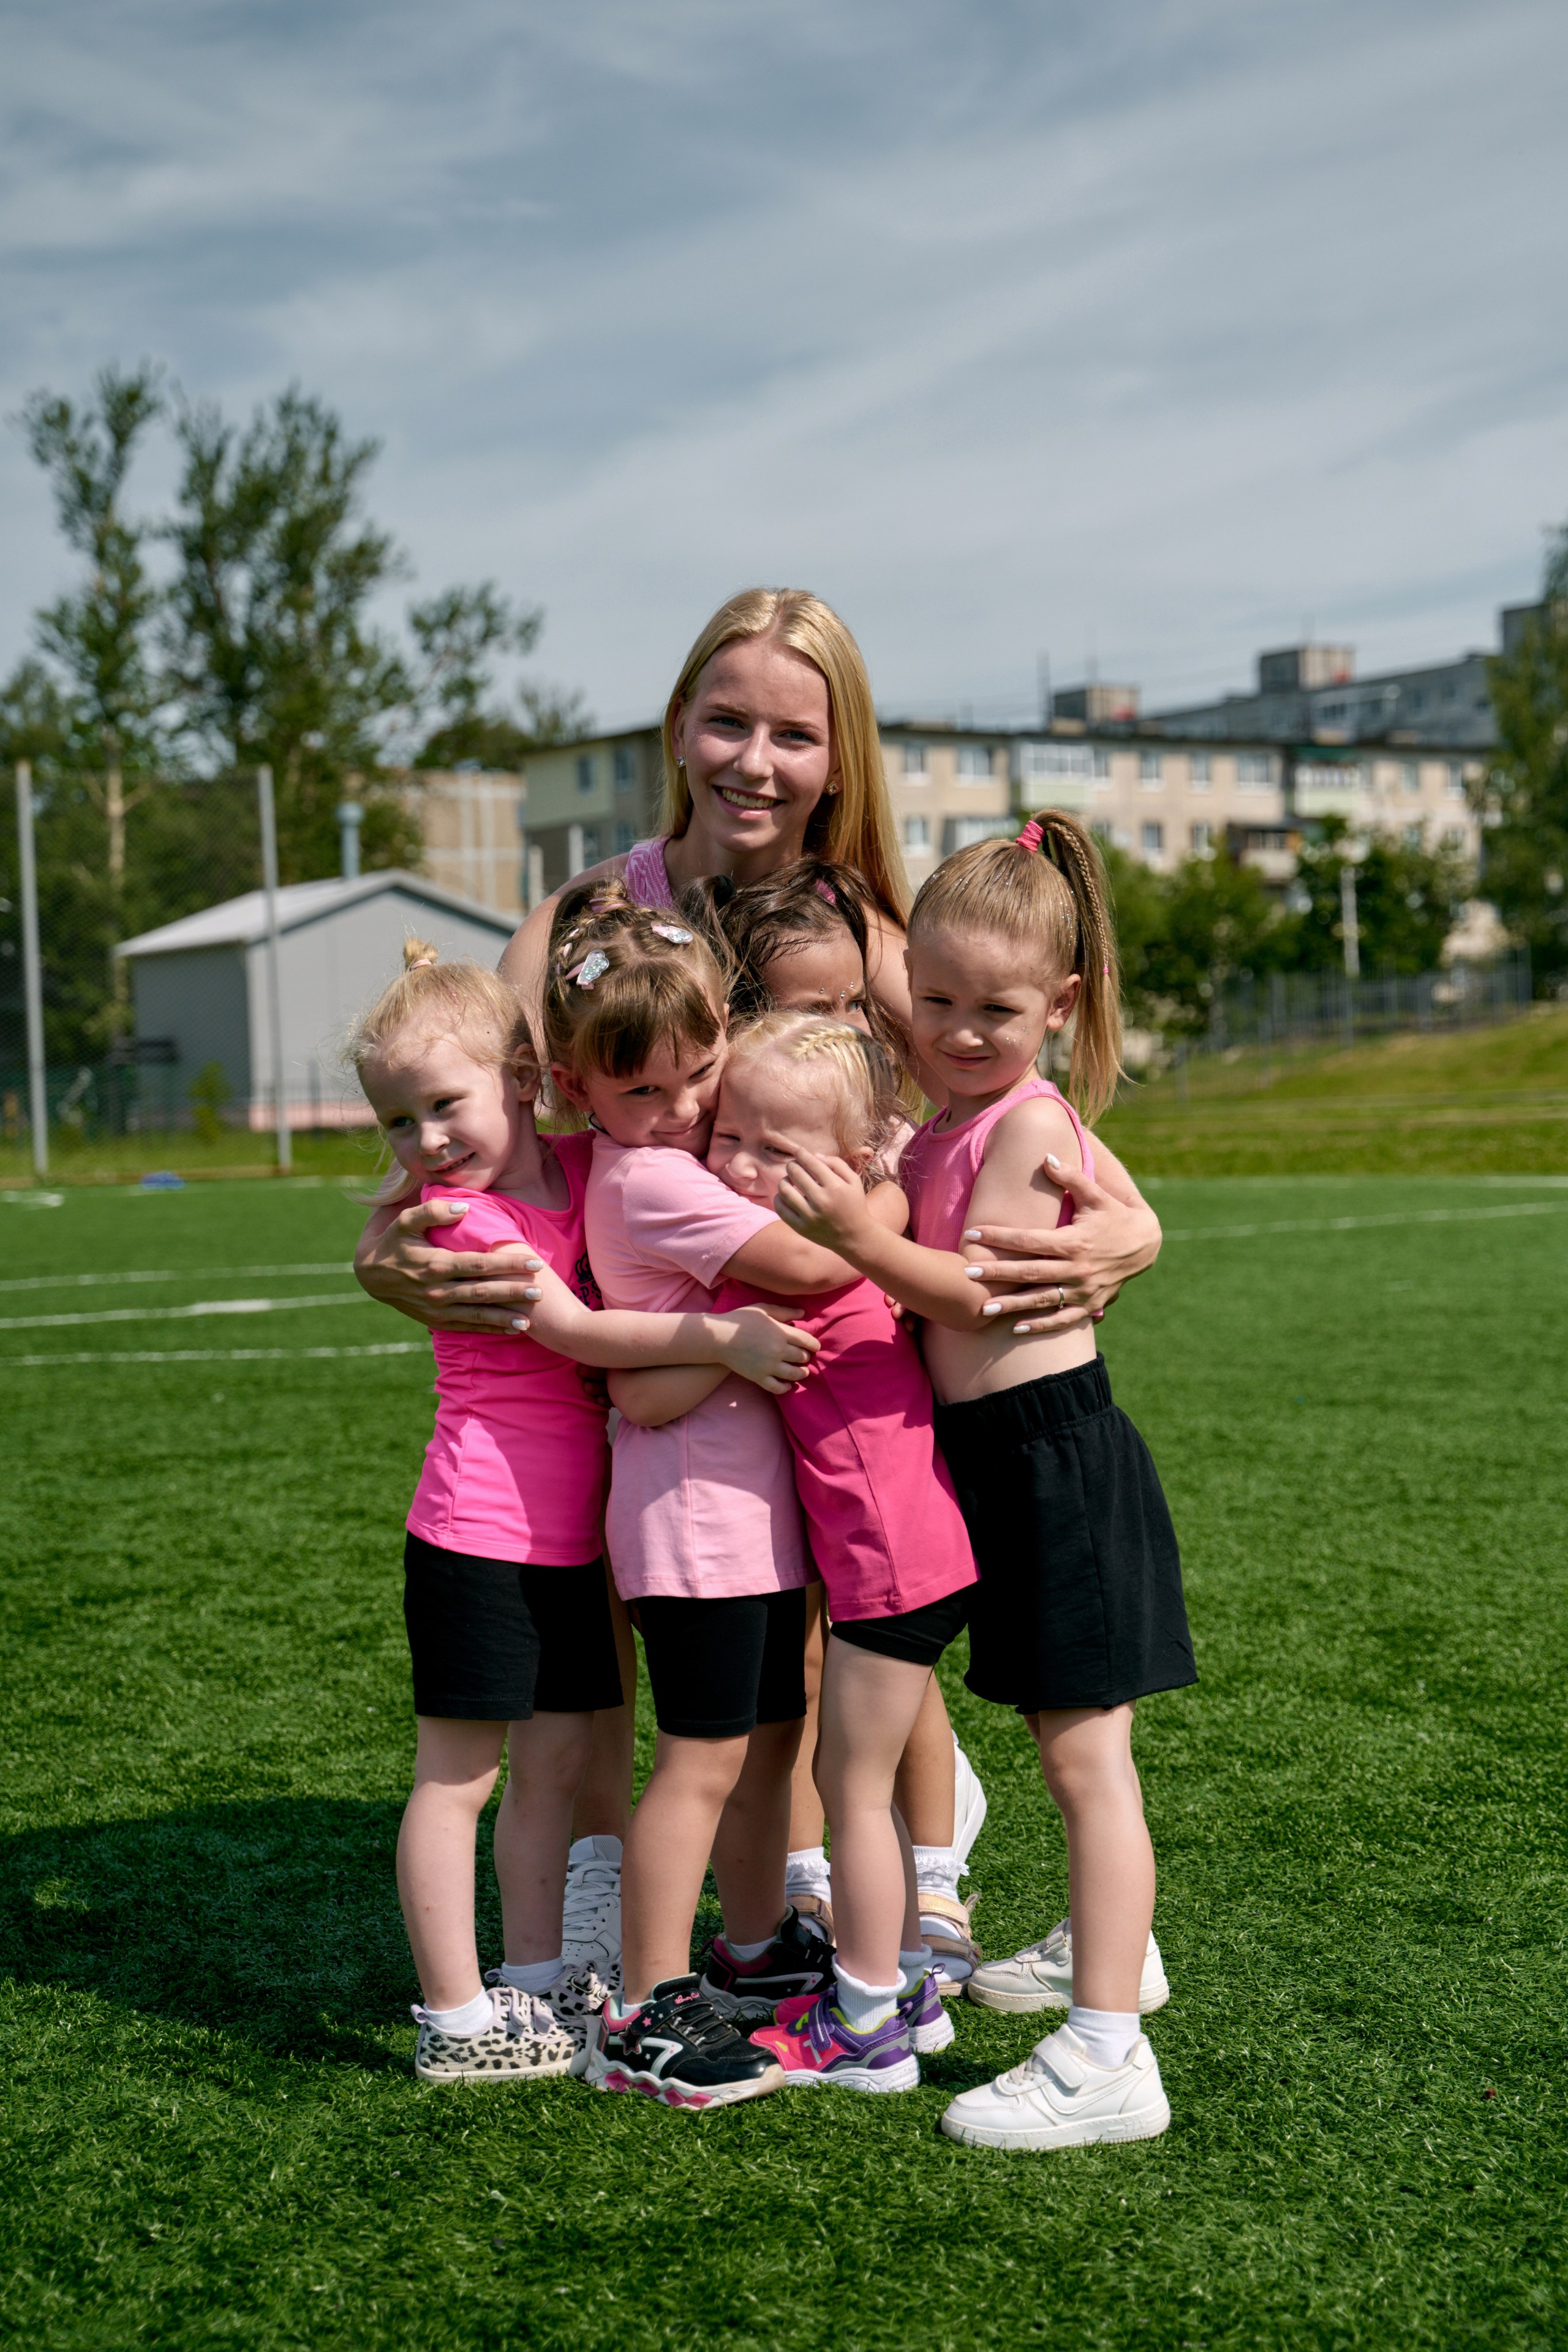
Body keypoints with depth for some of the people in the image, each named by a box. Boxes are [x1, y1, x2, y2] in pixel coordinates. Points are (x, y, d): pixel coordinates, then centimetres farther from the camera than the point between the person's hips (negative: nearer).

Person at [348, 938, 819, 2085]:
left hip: (566, 1535, 7)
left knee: (556, 1759, 14)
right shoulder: (458, 1216, -14)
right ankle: (457, 2023, 9)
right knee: (459, 1774, 2)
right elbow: (576, 1332, -20)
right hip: (479, 1530, -7)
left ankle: (538, 1985, 26)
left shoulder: (575, 1165, 5)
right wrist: (719, 1335, -28)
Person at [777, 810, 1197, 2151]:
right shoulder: (959, 1119, 15)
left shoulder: (1025, 1123, -15)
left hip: (1055, 1447, -10)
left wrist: (861, 1237, -31)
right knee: (1063, 1734, 22)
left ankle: (1107, 2056, -8)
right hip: (1005, 1455, 10)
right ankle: (1109, 1948, 39)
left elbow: (983, 1294, -23)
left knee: (1083, 1748, -10)